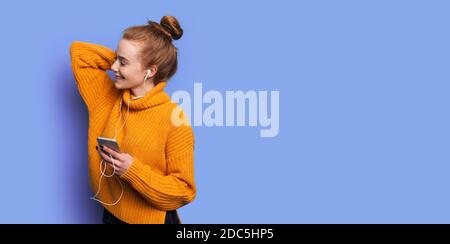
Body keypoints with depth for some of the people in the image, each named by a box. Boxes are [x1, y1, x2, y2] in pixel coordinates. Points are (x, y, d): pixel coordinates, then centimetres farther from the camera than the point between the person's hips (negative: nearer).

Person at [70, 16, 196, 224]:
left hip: (153, 219, -5)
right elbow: (79, 52, 5)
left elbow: (183, 192, -17)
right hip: (111, 215, 6)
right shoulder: (109, 100, -3)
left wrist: (133, 171, -28)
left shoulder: (174, 118, -19)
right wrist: (121, 58, -4)